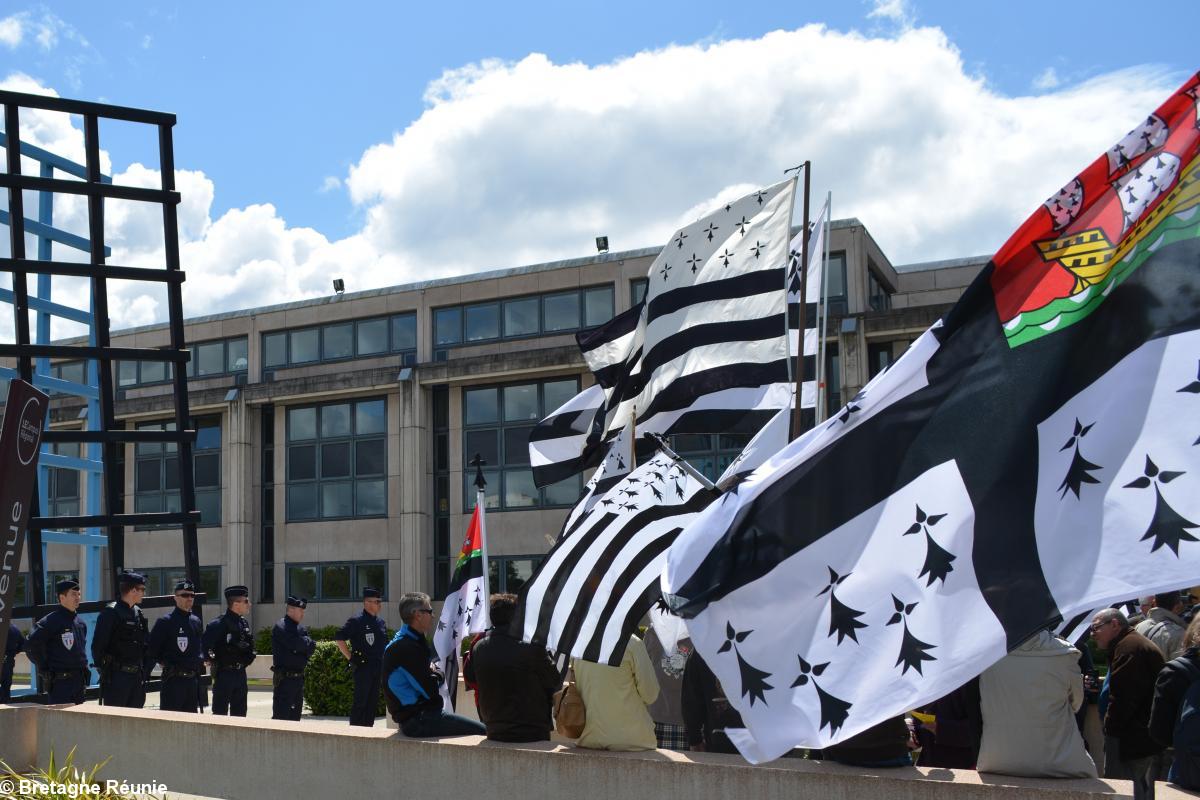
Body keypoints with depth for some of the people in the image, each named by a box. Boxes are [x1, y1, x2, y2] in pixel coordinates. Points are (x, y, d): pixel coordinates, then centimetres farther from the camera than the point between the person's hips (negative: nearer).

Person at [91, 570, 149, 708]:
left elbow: (147, 643, 19)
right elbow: (98, 644, -12)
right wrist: (102, 668, -8)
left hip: (137, 676, 7)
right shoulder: (111, 612, -10)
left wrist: (144, 669, 12)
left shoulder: (139, 613, 14)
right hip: (117, 676, -7)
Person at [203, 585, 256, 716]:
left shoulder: (244, 623, 10)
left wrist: (248, 659, 12)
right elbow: (205, 646, -24)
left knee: (239, 713, 12)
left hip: (240, 674, 8)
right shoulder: (218, 624, -15)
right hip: (224, 674, -8)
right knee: (220, 713, -2)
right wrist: (215, 662, -14)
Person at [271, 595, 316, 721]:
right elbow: (297, 644, -23)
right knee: (281, 716, -10)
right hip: (285, 678, -9)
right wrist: (306, 641, -4)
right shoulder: (280, 627, -11)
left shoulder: (301, 629, 16)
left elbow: (311, 647, 6)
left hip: (299, 677, 9)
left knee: (295, 715, 13)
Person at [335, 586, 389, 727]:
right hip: (363, 667, -7)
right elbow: (339, 639, -12)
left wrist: (383, 664, 14)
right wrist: (350, 657, -13)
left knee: (373, 702, 11)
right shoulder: (356, 620, -10)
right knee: (360, 702, -4)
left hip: (378, 668, 7)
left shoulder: (381, 623, 13)